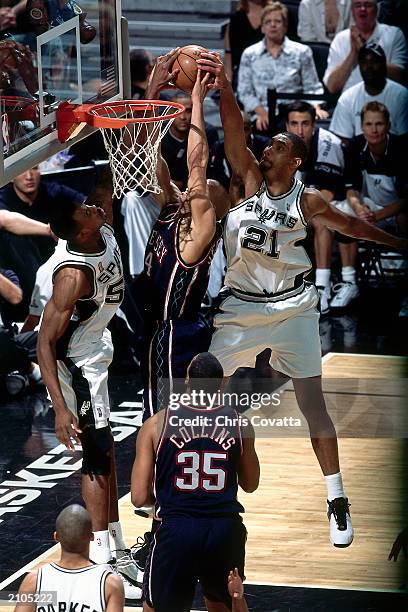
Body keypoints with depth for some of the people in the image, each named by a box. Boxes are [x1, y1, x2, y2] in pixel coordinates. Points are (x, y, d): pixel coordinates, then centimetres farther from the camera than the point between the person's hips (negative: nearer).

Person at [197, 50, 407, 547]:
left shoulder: (307, 201, -5)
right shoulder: (251, 179, -5)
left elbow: (346, 224, 13)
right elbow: (233, 132, -20)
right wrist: (223, 89, -35)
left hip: (291, 307, -2)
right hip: (241, 306, 2)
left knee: (311, 402, -4)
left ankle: (337, 500, 2)